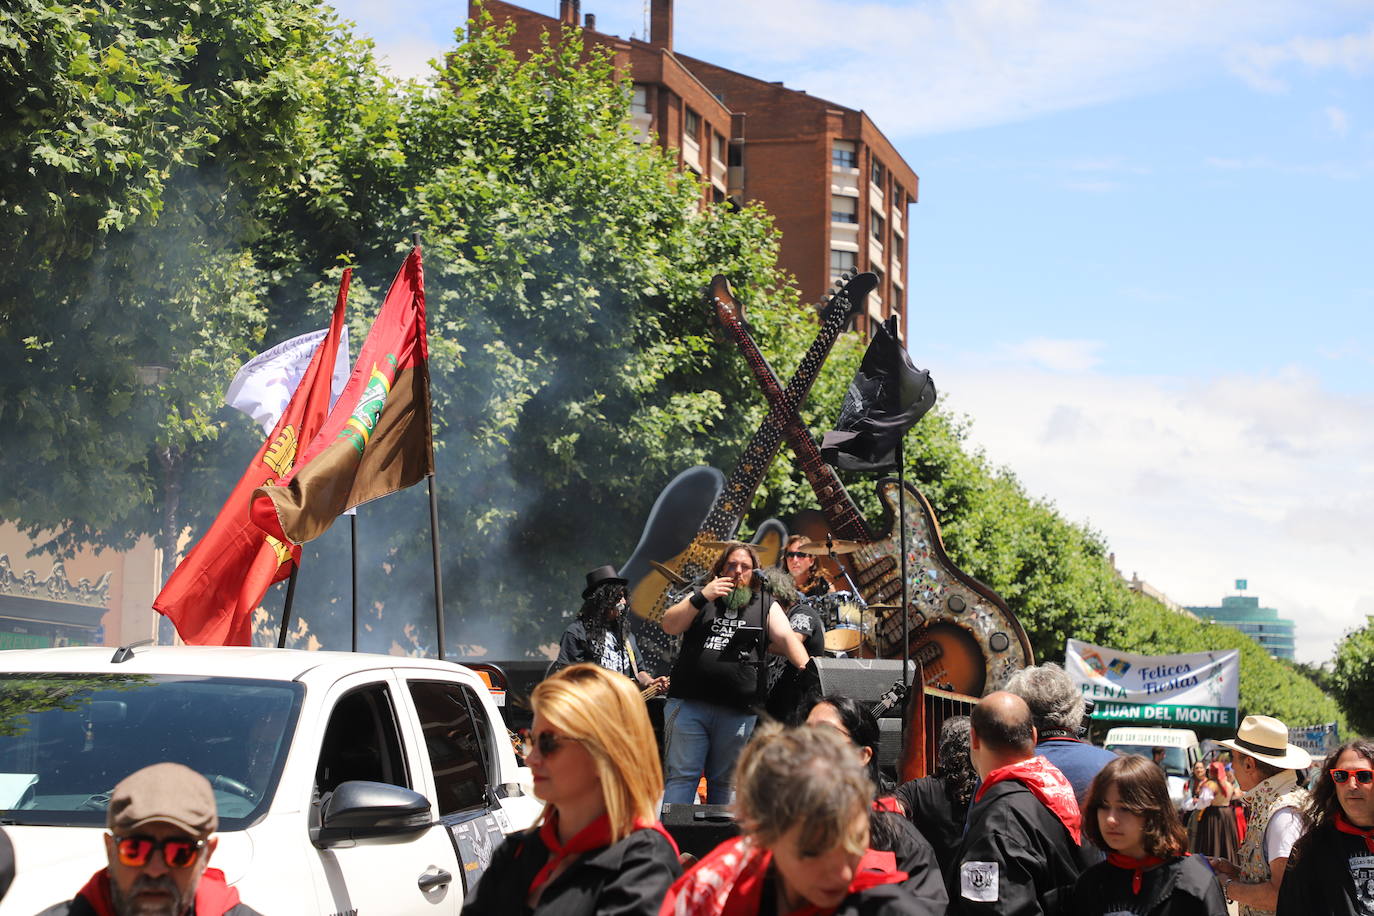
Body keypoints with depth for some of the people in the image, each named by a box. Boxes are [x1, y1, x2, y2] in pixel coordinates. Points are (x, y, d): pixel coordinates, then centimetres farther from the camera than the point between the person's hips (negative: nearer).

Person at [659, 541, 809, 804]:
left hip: (737, 711, 0)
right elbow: (669, 626, 0)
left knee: (724, 782, 8)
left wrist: (806, 671, -20)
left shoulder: (765, 605, 11)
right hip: (689, 703, 0)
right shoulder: (701, 598, 12)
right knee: (682, 776, -4)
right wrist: (701, 598, -12)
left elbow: (787, 638, -2)